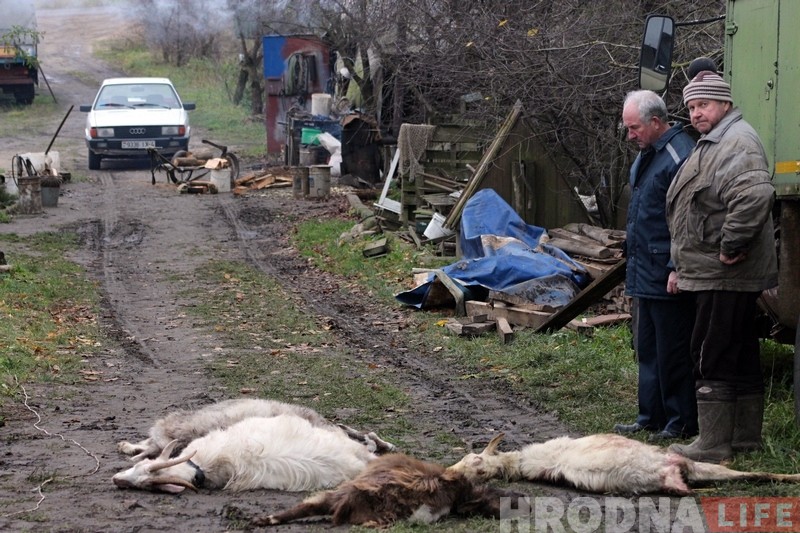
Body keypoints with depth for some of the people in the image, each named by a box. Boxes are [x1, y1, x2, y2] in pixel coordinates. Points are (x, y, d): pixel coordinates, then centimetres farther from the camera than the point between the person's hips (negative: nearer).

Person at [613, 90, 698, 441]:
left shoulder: (680, 157, -18)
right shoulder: (647, 155, 15)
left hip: (667, 279, -10)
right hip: (645, 274, 10)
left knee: (673, 353, -2)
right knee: (647, 349, 16)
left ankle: (681, 423, 6)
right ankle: (651, 418, 25)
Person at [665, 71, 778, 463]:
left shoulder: (736, 144, -16)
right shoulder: (712, 145, 20)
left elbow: (755, 196, -34)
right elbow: (699, 212, 28)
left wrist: (732, 247, -26)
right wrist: (682, 267, 26)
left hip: (724, 277, -11)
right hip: (721, 275, 11)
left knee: (712, 357, -7)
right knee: (741, 356, 16)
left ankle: (713, 445, -4)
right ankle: (746, 436, 25)